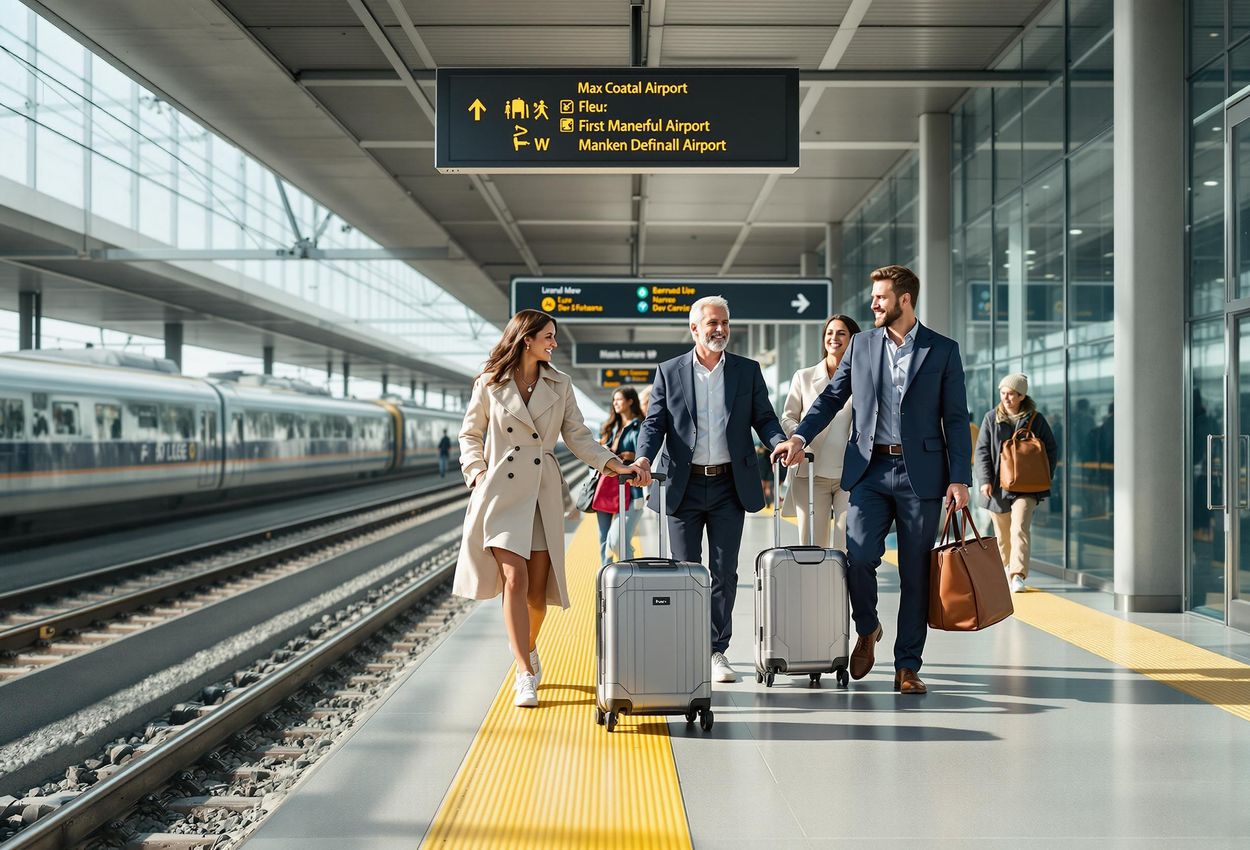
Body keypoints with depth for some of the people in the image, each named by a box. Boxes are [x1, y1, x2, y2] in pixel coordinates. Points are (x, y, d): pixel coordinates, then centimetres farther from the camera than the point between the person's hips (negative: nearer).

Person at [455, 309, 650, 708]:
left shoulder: (559, 384, 9)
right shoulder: (490, 384, 2)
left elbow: (578, 436, 9)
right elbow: (470, 435, 10)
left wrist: (616, 465, -3)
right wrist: (478, 474, -5)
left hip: (543, 492, 3)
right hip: (502, 491, -3)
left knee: (538, 588, 4)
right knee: (514, 580, -14)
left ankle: (529, 649, 32)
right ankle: (525, 674, -11)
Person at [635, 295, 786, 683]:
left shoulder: (748, 370, 8)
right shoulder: (669, 371, 5)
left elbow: (763, 418, 7)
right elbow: (654, 423, 1)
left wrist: (781, 443, -14)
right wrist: (644, 458, -17)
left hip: (729, 486, 1)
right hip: (684, 486, 0)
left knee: (724, 572, 1)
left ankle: (717, 651, 10)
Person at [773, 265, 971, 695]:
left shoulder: (943, 350, 3)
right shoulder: (862, 345, 10)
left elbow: (955, 418, 2)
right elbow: (832, 396, 13)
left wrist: (960, 478, -5)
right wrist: (799, 437, -3)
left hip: (921, 473, -1)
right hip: (870, 469, 2)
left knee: (915, 573, 3)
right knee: (858, 557, -12)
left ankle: (908, 667, 12)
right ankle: (867, 630, 17)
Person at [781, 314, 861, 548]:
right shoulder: (804, 377, 10)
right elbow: (788, 417, 13)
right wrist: (798, 432, -7)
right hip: (811, 473, 1)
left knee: (848, 545, -6)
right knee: (810, 544, 0)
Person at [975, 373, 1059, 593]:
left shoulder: (1035, 419, 2)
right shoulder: (991, 418, 4)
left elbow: (1051, 449, 9)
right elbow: (982, 451, 3)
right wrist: (985, 480, -6)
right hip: (998, 485, 2)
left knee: (1020, 529, -17)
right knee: (1002, 534, 11)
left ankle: (1018, 575, -21)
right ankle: (1007, 566, 31)